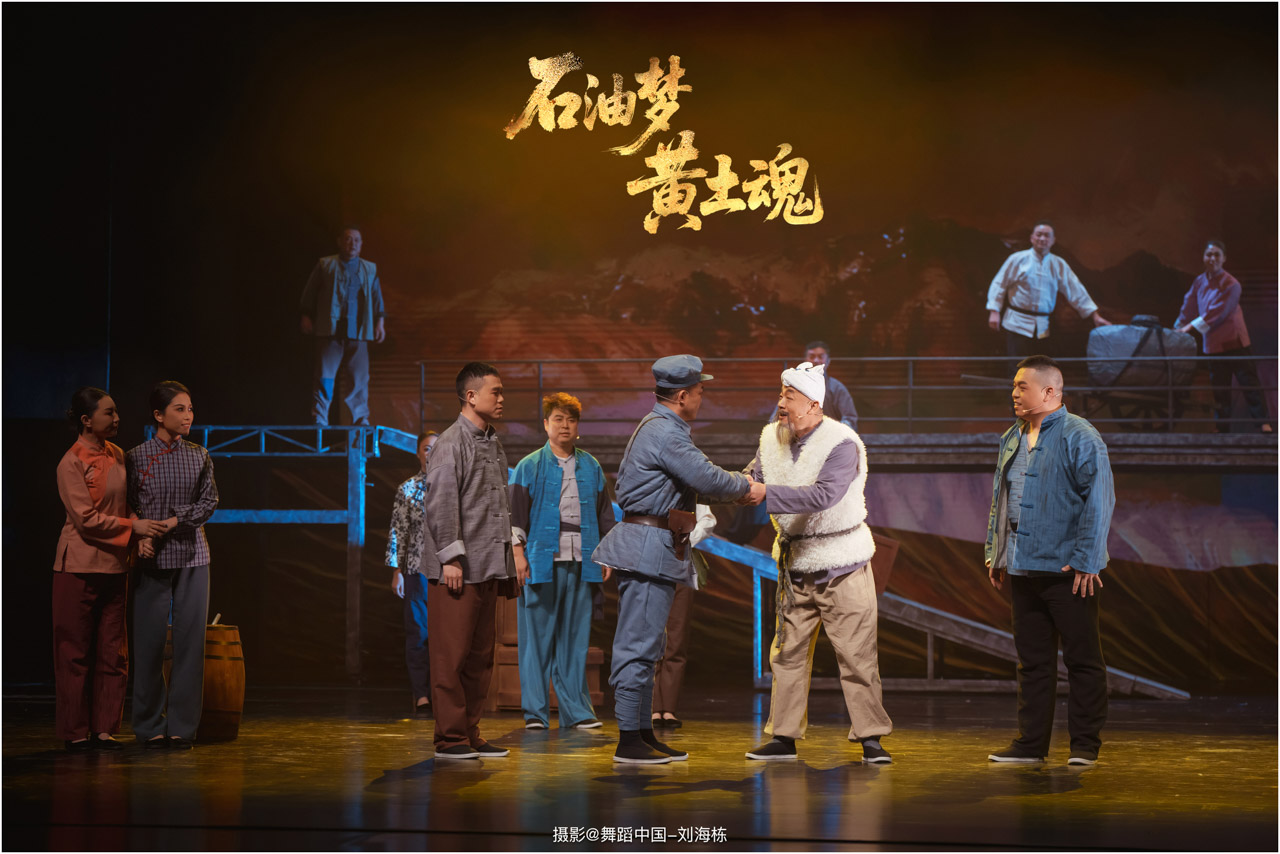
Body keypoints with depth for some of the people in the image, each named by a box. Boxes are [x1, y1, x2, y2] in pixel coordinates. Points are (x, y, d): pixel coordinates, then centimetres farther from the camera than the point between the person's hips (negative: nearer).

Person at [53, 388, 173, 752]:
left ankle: (105, 728, 13)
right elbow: (86, 519, -15)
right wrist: (133, 526, -16)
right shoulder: (71, 463, -10)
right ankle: (75, 731, 7)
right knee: (75, 652, 0)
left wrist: (140, 536, 4)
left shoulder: (117, 455, 10)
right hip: (79, 568, -6)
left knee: (112, 652, 7)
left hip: (115, 565, 7)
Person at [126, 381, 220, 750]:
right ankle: (150, 726, 9)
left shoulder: (199, 457, 8)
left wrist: (172, 522, -10)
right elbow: (128, 506, 3)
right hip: (152, 559, -2)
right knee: (150, 640, -1)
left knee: (190, 638, -1)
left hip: (191, 556, 2)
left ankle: (182, 726, 6)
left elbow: (209, 502, 2)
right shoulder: (136, 457, 2)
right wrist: (140, 537, -14)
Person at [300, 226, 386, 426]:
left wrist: (380, 321, 9)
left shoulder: (370, 269, 17)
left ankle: (361, 420, 6)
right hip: (330, 330, -2)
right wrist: (306, 316, 2)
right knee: (324, 377, -6)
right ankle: (319, 420, -2)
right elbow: (309, 293, 10)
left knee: (359, 379, 0)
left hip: (358, 333, 2)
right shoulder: (325, 265, 10)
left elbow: (377, 297, 18)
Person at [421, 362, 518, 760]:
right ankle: (450, 737, 0)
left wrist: (507, 561, 17)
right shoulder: (451, 444, -8)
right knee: (452, 655, -5)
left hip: (488, 567, 8)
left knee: (480, 655, 10)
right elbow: (441, 504, -13)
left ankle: (471, 734, 16)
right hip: (458, 568, -8)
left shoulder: (494, 445, 17)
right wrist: (451, 557, -17)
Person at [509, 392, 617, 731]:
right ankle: (535, 710, 5)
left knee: (575, 636, 4)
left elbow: (605, 513, 17)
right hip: (541, 561, -3)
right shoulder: (529, 466, 4)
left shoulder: (591, 467, 14)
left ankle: (575, 710, 9)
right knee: (537, 636, -1)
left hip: (580, 562, 3)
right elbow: (516, 512, 1)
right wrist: (518, 553, -7)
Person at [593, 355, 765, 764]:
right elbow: (708, 479, -20)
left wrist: (738, 486, 15)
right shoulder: (666, 433, -16)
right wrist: (746, 487, -3)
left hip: (651, 549, 11)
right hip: (650, 549, -11)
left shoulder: (657, 428, 19)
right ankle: (628, 741, -6)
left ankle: (644, 733, 19)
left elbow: (695, 483, 23)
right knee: (638, 644, -8)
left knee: (644, 645, 13)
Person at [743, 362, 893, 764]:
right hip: (795, 566, 6)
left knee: (856, 655, -3)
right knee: (786, 653, 7)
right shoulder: (772, 439, 3)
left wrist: (766, 494, -35)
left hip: (842, 565, -5)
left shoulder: (842, 443, -17)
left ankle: (870, 737, 4)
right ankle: (784, 736, 15)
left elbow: (824, 496, -30)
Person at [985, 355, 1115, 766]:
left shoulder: (1080, 437, -9)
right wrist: (995, 553, 18)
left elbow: (1099, 501, -13)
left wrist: (1085, 560, -16)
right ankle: (1031, 742, 17)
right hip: (1023, 567, 7)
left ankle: (1085, 744, 7)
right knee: (1032, 659, 11)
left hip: (1067, 569, -7)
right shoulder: (1011, 439, 15)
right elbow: (1000, 498, 24)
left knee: (1082, 657, 0)